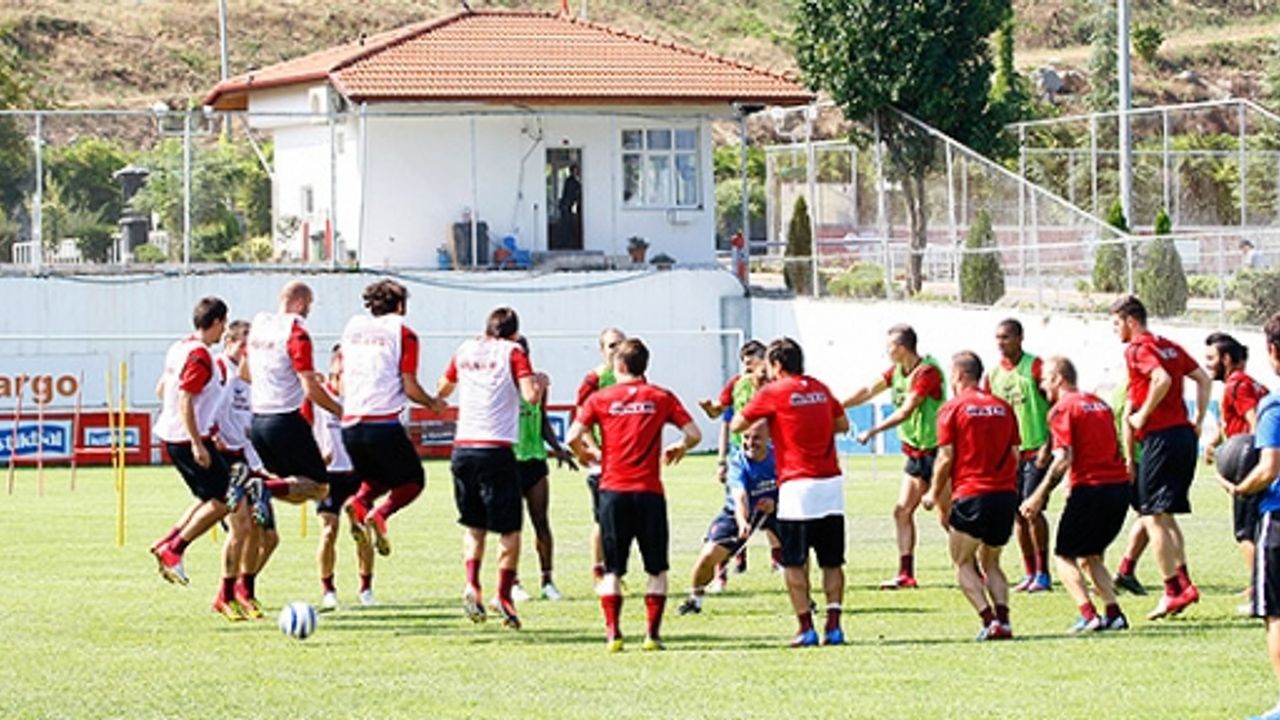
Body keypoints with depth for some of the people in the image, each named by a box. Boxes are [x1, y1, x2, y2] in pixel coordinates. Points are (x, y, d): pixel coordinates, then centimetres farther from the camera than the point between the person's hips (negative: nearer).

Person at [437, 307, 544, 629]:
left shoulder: (465, 351, 13)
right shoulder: (513, 353, 0)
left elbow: (443, 389, 28)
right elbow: (531, 395, -12)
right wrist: (540, 383, 8)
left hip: (463, 448, 4)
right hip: (496, 451, -4)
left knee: (474, 525, 15)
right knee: (509, 529, 3)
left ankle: (472, 584, -3)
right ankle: (503, 594, -7)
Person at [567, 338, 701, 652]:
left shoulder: (600, 398, 3)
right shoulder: (661, 398, 4)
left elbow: (574, 436, -5)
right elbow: (694, 435, 1)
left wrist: (585, 454, 16)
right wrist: (678, 449, 22)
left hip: (613, 489, 0)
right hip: (649, 491, 0)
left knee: (612, 569, 8)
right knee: (657, 569, 10)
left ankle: (612, 633, 1)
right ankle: (652, 633, 4)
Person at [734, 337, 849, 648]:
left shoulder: (773, 392, -4)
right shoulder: (820, 389, 11)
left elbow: (736, 425, 4)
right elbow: (843, 424, 22)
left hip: (797, 485, -5)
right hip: (831, 483, 5)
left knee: (794, 563, 3)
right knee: (832, 561, 9)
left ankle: (806, 628, -3)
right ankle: (833, 625, 4)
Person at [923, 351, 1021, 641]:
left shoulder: (952, 409, -3)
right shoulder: (1003, 408, 10)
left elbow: (946, 458, -6)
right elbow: (1016, 454, 10)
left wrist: (934, 494, 7)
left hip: (971, 495, -5)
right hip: (1006, 494, 5)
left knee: (963, 563, 8)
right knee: (990, 562, 18)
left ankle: (989, 620, -9)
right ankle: (1003, 619, -1)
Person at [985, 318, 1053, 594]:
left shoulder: (1035, 367, -8)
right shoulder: (994, 374, 10)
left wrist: (1047, 446, -15)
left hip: (1035, 450, -6)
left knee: (1032, 510, -12)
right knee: (1018, 514, 5)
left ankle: (1043, 574, -4)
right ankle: (1029, 573, 11)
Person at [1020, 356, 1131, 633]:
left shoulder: (1063, 409, -6)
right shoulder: (1099, 403, 17)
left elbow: (1064, 458, -15)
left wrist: (1039, 496, -13)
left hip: (1090, 487, -7)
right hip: (1120, 485, 7)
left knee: (1065, 556, 5)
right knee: (1090, 556, 20)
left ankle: (1088, 614, -11)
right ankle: (1113, 612, 5)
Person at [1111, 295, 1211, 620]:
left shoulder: (1137, 349, -9)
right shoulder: (1170, 347, 16)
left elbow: (1162, 379, -26)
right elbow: (1204, 379, 17)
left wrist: (1143, 415, -16)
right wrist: (1199, 421, 17)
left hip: (1160, 437, -9)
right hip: (1184, 434, 9)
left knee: (1153, 517, -4)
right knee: (1166, 515, 17)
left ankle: (1173, 590, -8)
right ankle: (1183, 583, 12)